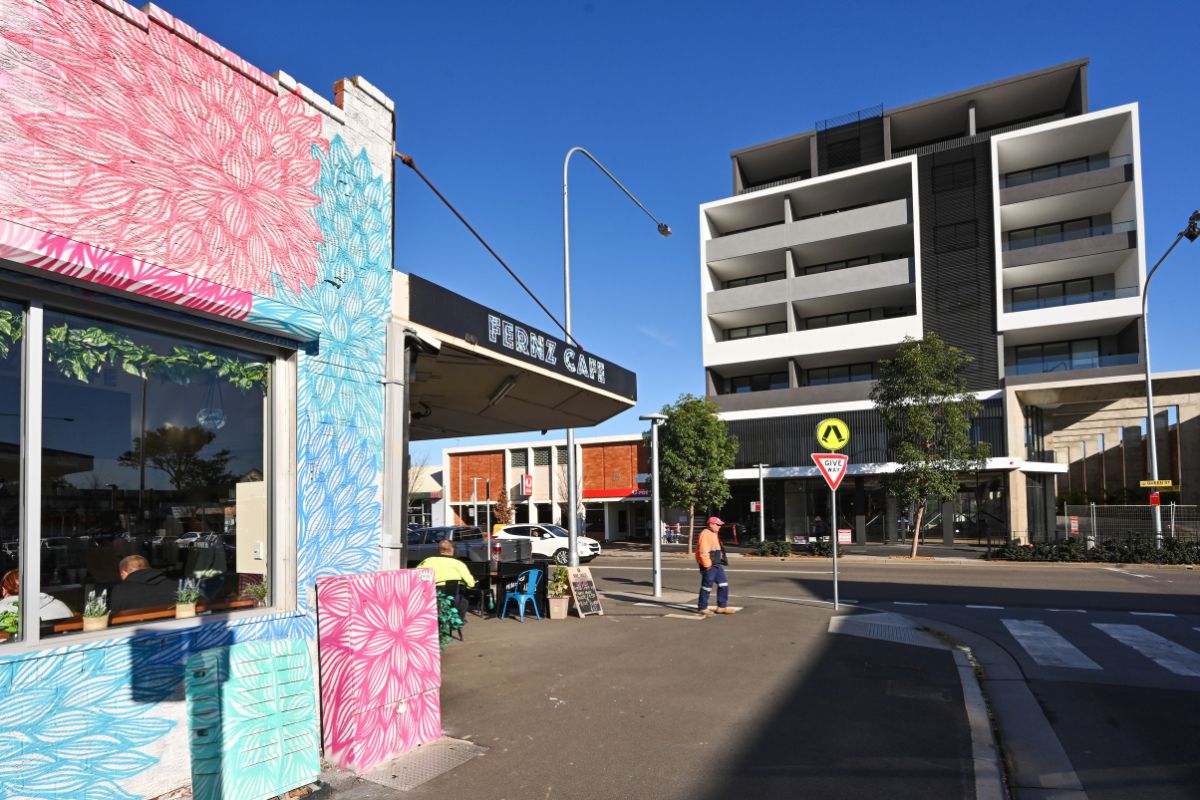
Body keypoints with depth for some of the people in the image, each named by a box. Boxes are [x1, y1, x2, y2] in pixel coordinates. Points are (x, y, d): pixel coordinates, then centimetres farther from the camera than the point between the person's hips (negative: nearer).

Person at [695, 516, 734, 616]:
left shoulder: (715, 534, 18)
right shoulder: (705, 534, -15)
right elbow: (703, 551, -22)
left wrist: (721, 561, 20)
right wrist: (707, 565, -23)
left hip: (717, 564, 10)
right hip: (709, 566, -10)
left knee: (723, 584, 9)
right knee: (707, 586, -1)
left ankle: (722, 607, 16)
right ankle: (702, 608, 9)